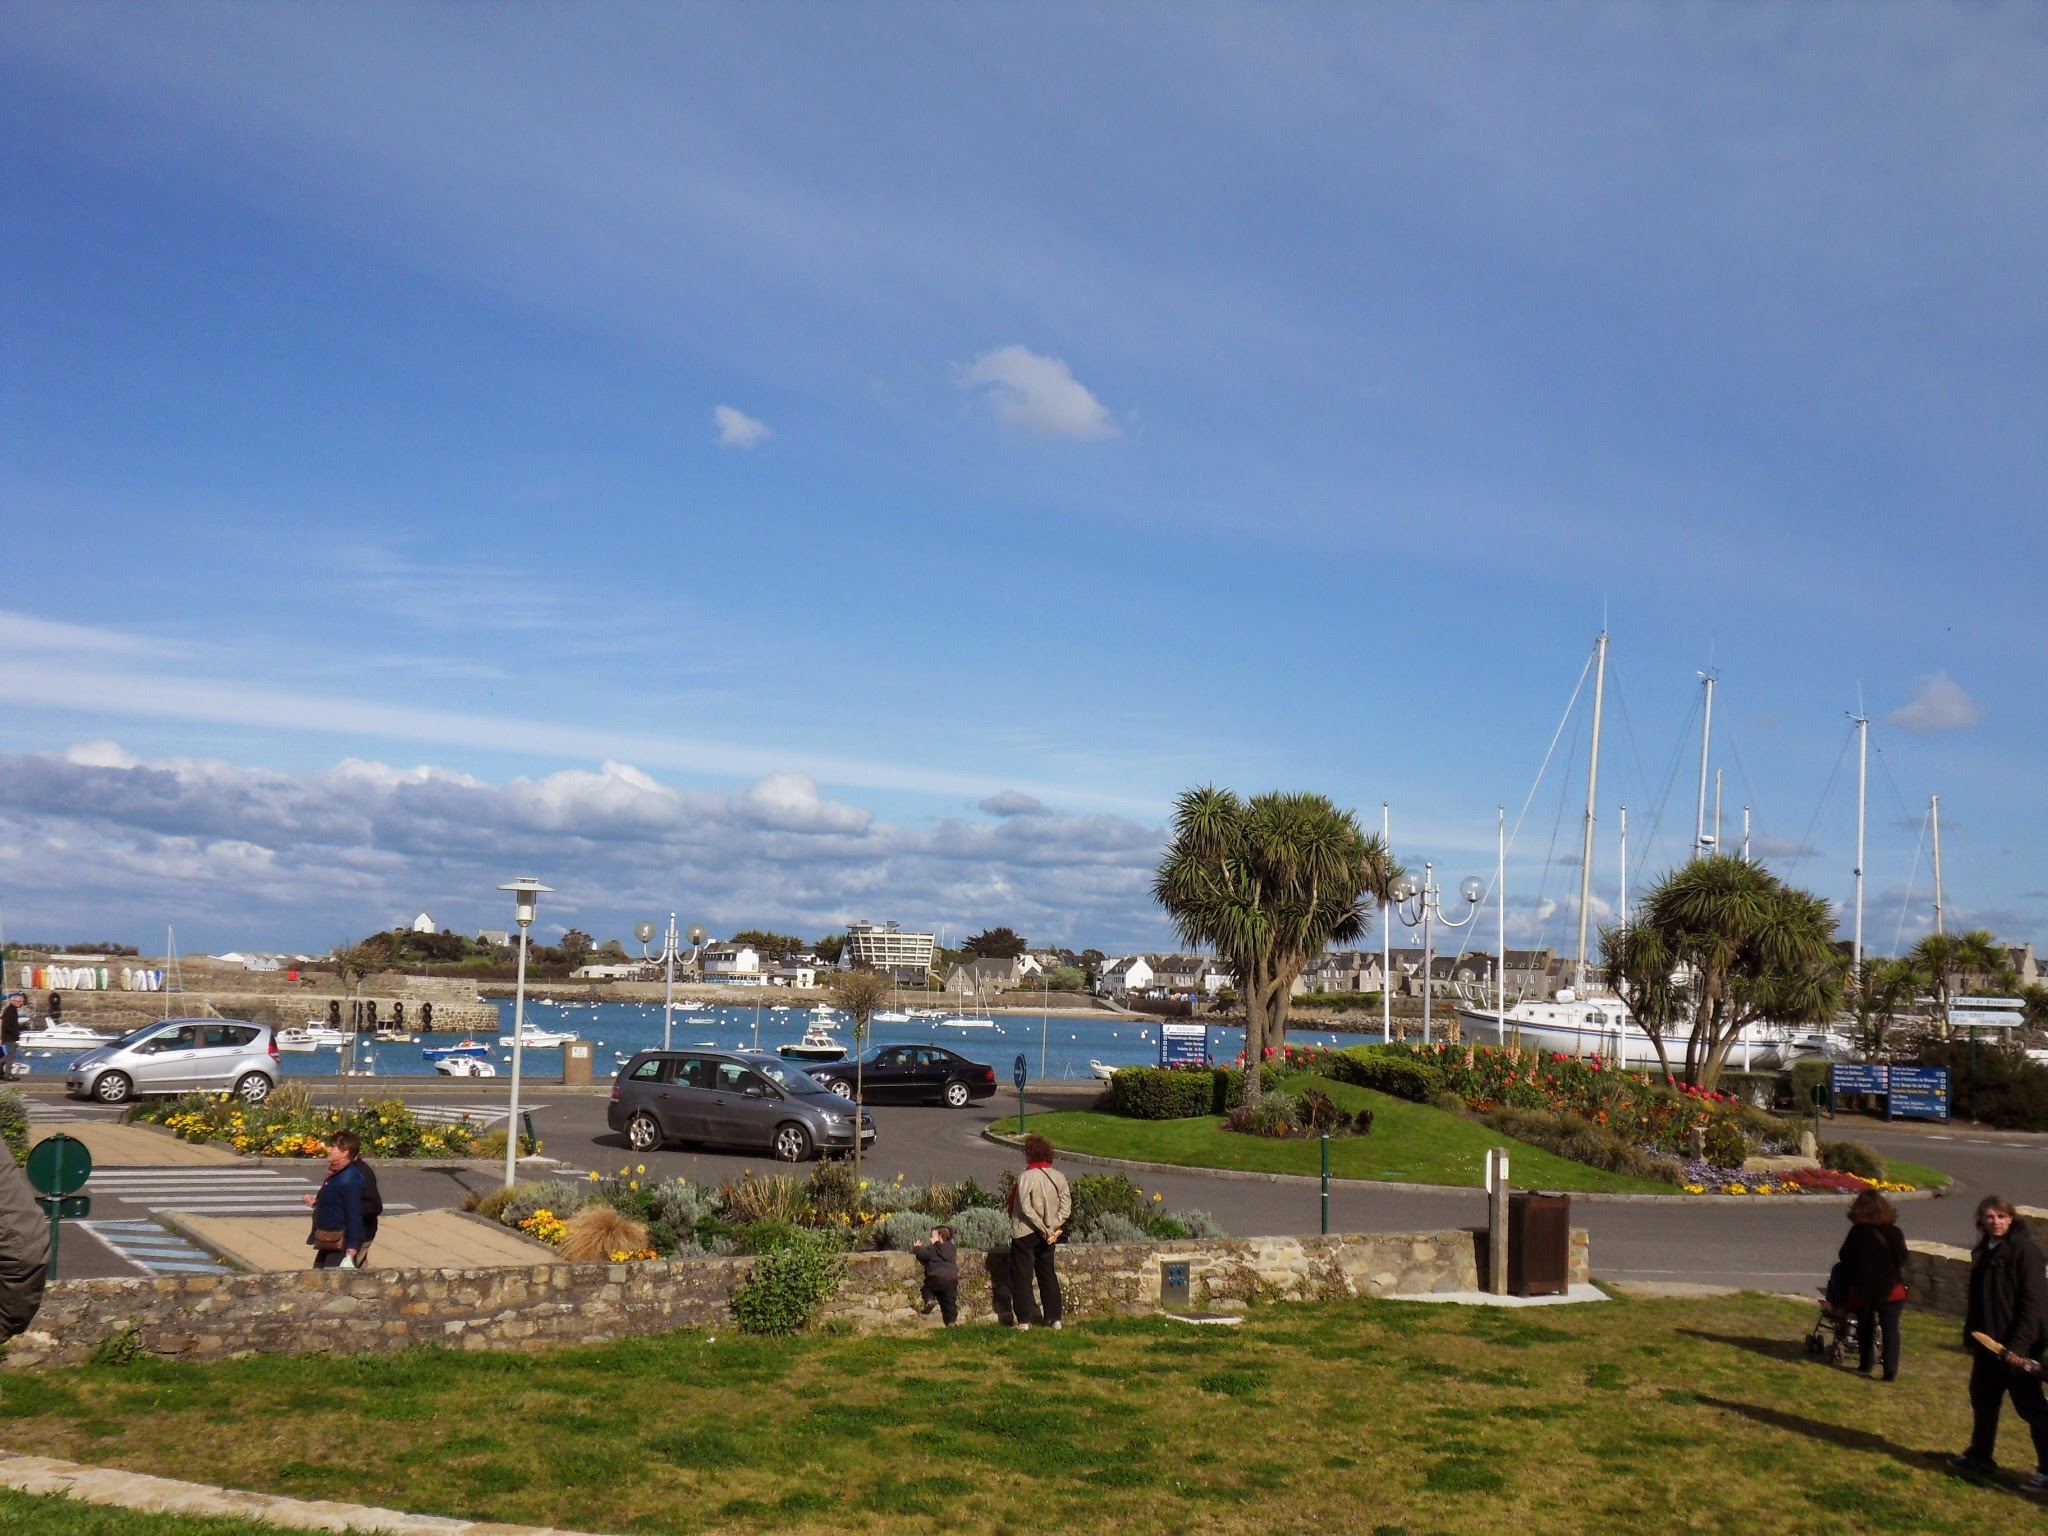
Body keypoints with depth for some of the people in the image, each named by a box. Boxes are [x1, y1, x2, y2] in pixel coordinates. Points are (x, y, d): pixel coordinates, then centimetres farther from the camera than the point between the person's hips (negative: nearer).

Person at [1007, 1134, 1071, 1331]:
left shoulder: (1026, 1177, -15)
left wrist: (1045, 1229, -15)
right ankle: (1055, 1318, 17)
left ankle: (1024, 1320, 1)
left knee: (1021, 1277, 3)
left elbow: (1026, 1208, -20)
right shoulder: (1058, 1177, 2)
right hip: (1048, 1234, 6)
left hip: (1025, 1233, -6)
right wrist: (1053, 1227, -6)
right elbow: (1066, 1206, -2)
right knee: (1048, 1274, 16)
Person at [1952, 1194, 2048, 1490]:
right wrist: (1970, 1336, 14)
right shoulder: (1983, 1252, 11)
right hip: (1988, 1342, 9)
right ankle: (1979, 1456, 32)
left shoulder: (2024, 1251, -15)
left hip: (2017, 1346, -9)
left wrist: (2019, 1344, -23)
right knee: (1982, 1398, 18)